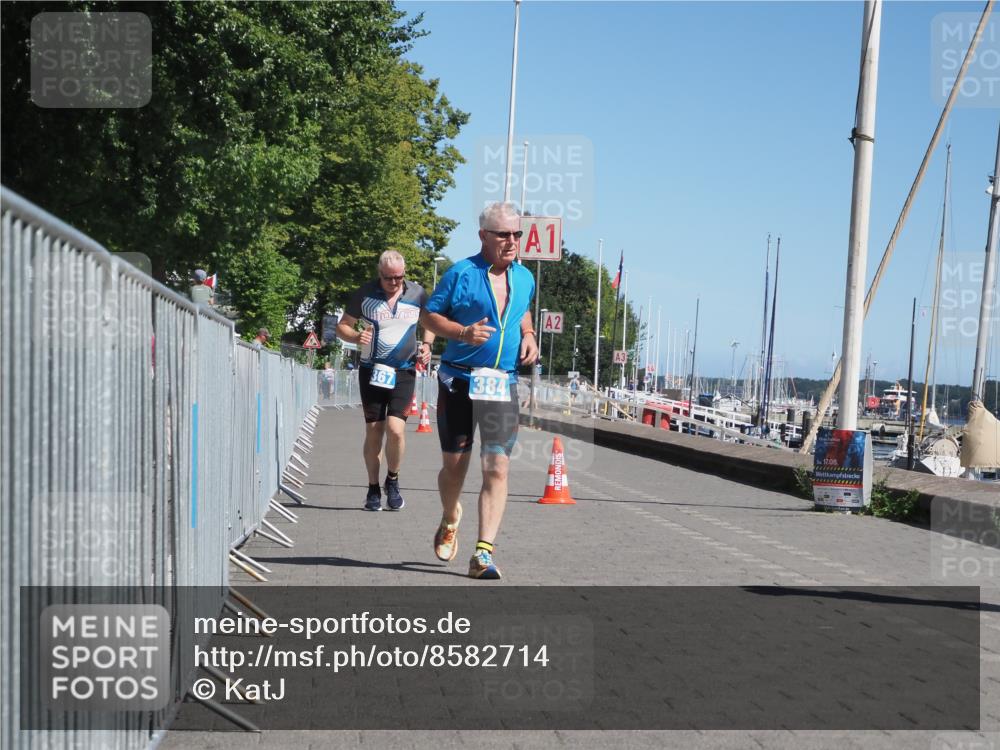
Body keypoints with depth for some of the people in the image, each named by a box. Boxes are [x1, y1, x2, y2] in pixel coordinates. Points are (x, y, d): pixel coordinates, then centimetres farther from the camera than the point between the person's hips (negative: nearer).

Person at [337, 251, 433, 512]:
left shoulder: (417, 293, 3)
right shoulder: (365, 293, 0)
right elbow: (343, 325, 8)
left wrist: (426, 346, 3)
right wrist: (356, 336, -14)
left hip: (404, 372, 0)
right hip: (372, 370, 0)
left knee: (395, 429, -15)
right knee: (373, 431, 2)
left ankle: (393, 481, 10)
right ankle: (373, 489, 17)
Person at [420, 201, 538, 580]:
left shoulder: (524, 278, 9)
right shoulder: (461, 274, -6)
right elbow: (429, 315, -2)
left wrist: (528, 335, 7)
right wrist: (463, 332, -19)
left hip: (503, 385, 3)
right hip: (458, 381, -2)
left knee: (497, 468, -10)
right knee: (454, 465, 8)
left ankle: (483, 554, -10)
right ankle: (450, 521, 40)